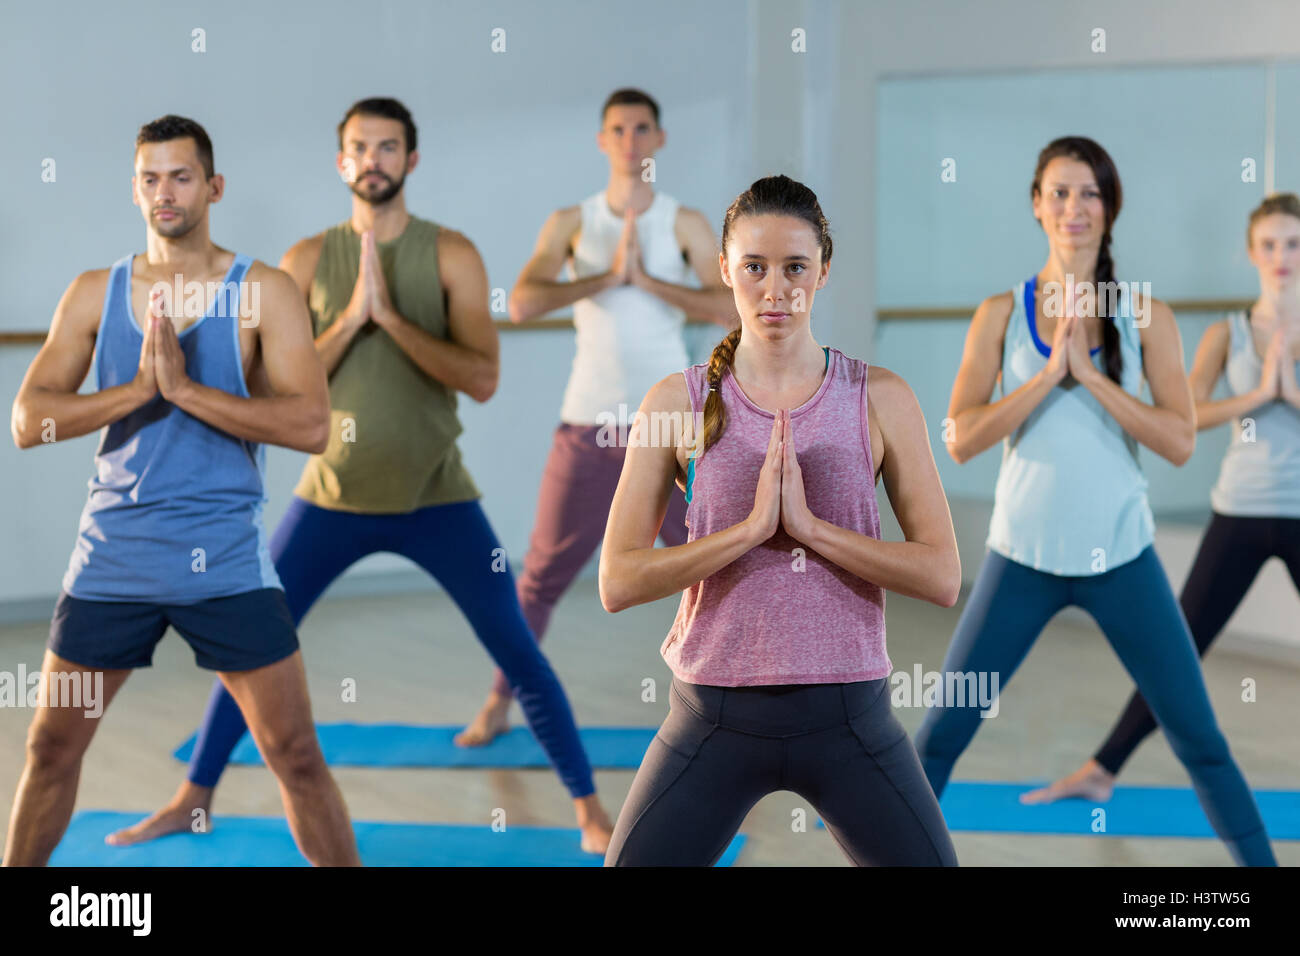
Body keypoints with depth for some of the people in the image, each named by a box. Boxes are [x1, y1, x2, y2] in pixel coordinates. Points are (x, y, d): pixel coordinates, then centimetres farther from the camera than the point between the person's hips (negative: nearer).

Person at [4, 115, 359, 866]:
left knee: (297, 756, 0)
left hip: (227, 558, -2)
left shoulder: (264, 291, -3)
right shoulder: (94, 295, 6)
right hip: (113, 553, 3)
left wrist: (186, 388, -19)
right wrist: (139, 388, -15)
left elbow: (310, 425, -14)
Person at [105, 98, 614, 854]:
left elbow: (483, 380, -15)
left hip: (437, 497, -2)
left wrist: (390, 316, -23)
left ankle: (589, 807, 10)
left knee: (519, 652, -2)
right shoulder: (307, 260, 0)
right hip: (334, 495, 2)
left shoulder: (451, 255, -5)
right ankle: (194, 798, 24)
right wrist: (351, 318, -18)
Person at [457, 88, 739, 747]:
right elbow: (522, 303, -12)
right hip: (588, 425, 0)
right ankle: (498, 706, 16)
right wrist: (607, 277, -19)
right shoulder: (570, 222, 4)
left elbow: (728, 309, -10)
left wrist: (647, 280, -17)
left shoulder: (685, 224, 2)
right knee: (543, 573, 4)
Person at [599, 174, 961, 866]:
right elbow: (617, 583, -7)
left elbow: (942, 576, -5)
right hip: (714, 716, 0)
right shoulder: (678, 402, -1)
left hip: (847, 712, 0)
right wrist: (751, 527, -17)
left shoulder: (880, 399, 0)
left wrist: (810, 524, -16)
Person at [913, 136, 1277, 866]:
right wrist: (1049, 374, -17)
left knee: (1201, 741, 5)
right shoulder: (1002, 314, 0)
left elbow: (1181, 442, -9)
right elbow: (961, 439, -8)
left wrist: (1091, 376, -17)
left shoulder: (1147, 317, 0)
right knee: (940, 737, 3)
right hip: (1022, 557, 0)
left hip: (1122, 558, 0)